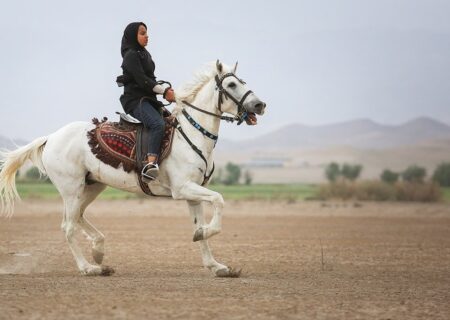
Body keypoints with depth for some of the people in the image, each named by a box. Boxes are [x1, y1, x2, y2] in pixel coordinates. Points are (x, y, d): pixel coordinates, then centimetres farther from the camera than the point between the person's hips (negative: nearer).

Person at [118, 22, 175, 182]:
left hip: (148, 99, 11)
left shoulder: (144, 54, 22)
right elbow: (142, 80, -17)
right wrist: (164, 91, -17)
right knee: (158, 124, -33)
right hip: (135, 100, -11)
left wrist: (165, 91, 3)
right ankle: (150, 164, -48)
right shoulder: (131, 55, -8)